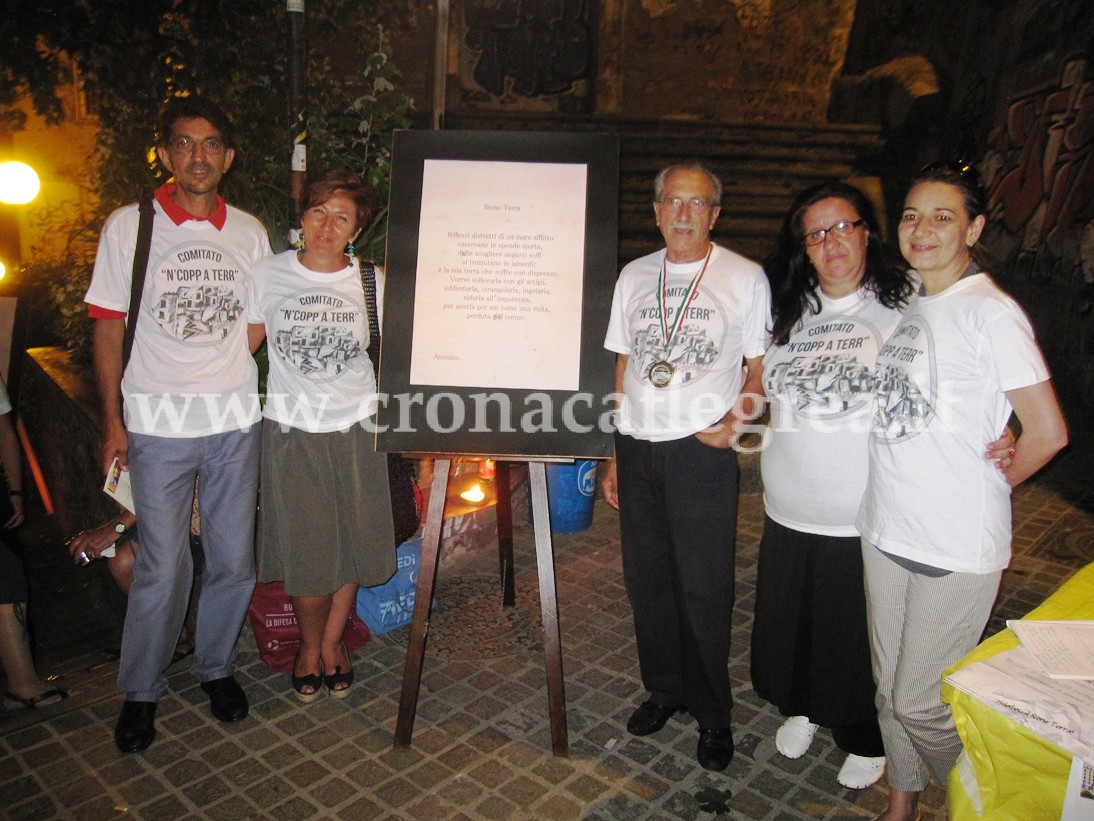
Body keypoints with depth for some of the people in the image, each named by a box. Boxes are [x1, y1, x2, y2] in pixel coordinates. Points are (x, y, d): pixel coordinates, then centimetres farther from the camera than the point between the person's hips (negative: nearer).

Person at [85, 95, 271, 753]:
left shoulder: (250, 232, 7)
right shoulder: (128, 227, 0)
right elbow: (108, 330, 1)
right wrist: (113, 422, -2)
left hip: (236, 421, 3)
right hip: (157, 424, -2)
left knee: (234, 561, 9)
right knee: (163, 567, 1)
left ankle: (217, 667, 32)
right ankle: (142, 691, 24)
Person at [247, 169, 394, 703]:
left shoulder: (372, 282, 0)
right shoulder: (268, 276, 0)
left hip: (356, 429, 1)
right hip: (291, 432, -1)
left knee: (355, 545, 8)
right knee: (306, 557, 1)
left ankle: (333, 641, 34)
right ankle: (310, 645, 31)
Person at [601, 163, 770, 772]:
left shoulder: (745, 277, 0)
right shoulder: (634, 276, 11)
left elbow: (760, 368, 3)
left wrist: (738, 416, -18)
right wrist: (612, 454, 12)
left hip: (703, 451, -4)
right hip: (637, 448, 4)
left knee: (704, 587, 3)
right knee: (647, 578, 13)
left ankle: (713, 713, 24)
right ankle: (664, 689, 33)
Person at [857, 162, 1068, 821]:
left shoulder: (990, 311, -13)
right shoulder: (905, 302, 9)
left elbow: (1048, 432, -12)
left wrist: (985, 487, 0)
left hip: (957, 547, -6)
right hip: (886, 532, 7)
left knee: (920, 703, 5)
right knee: (891, 689, 18)